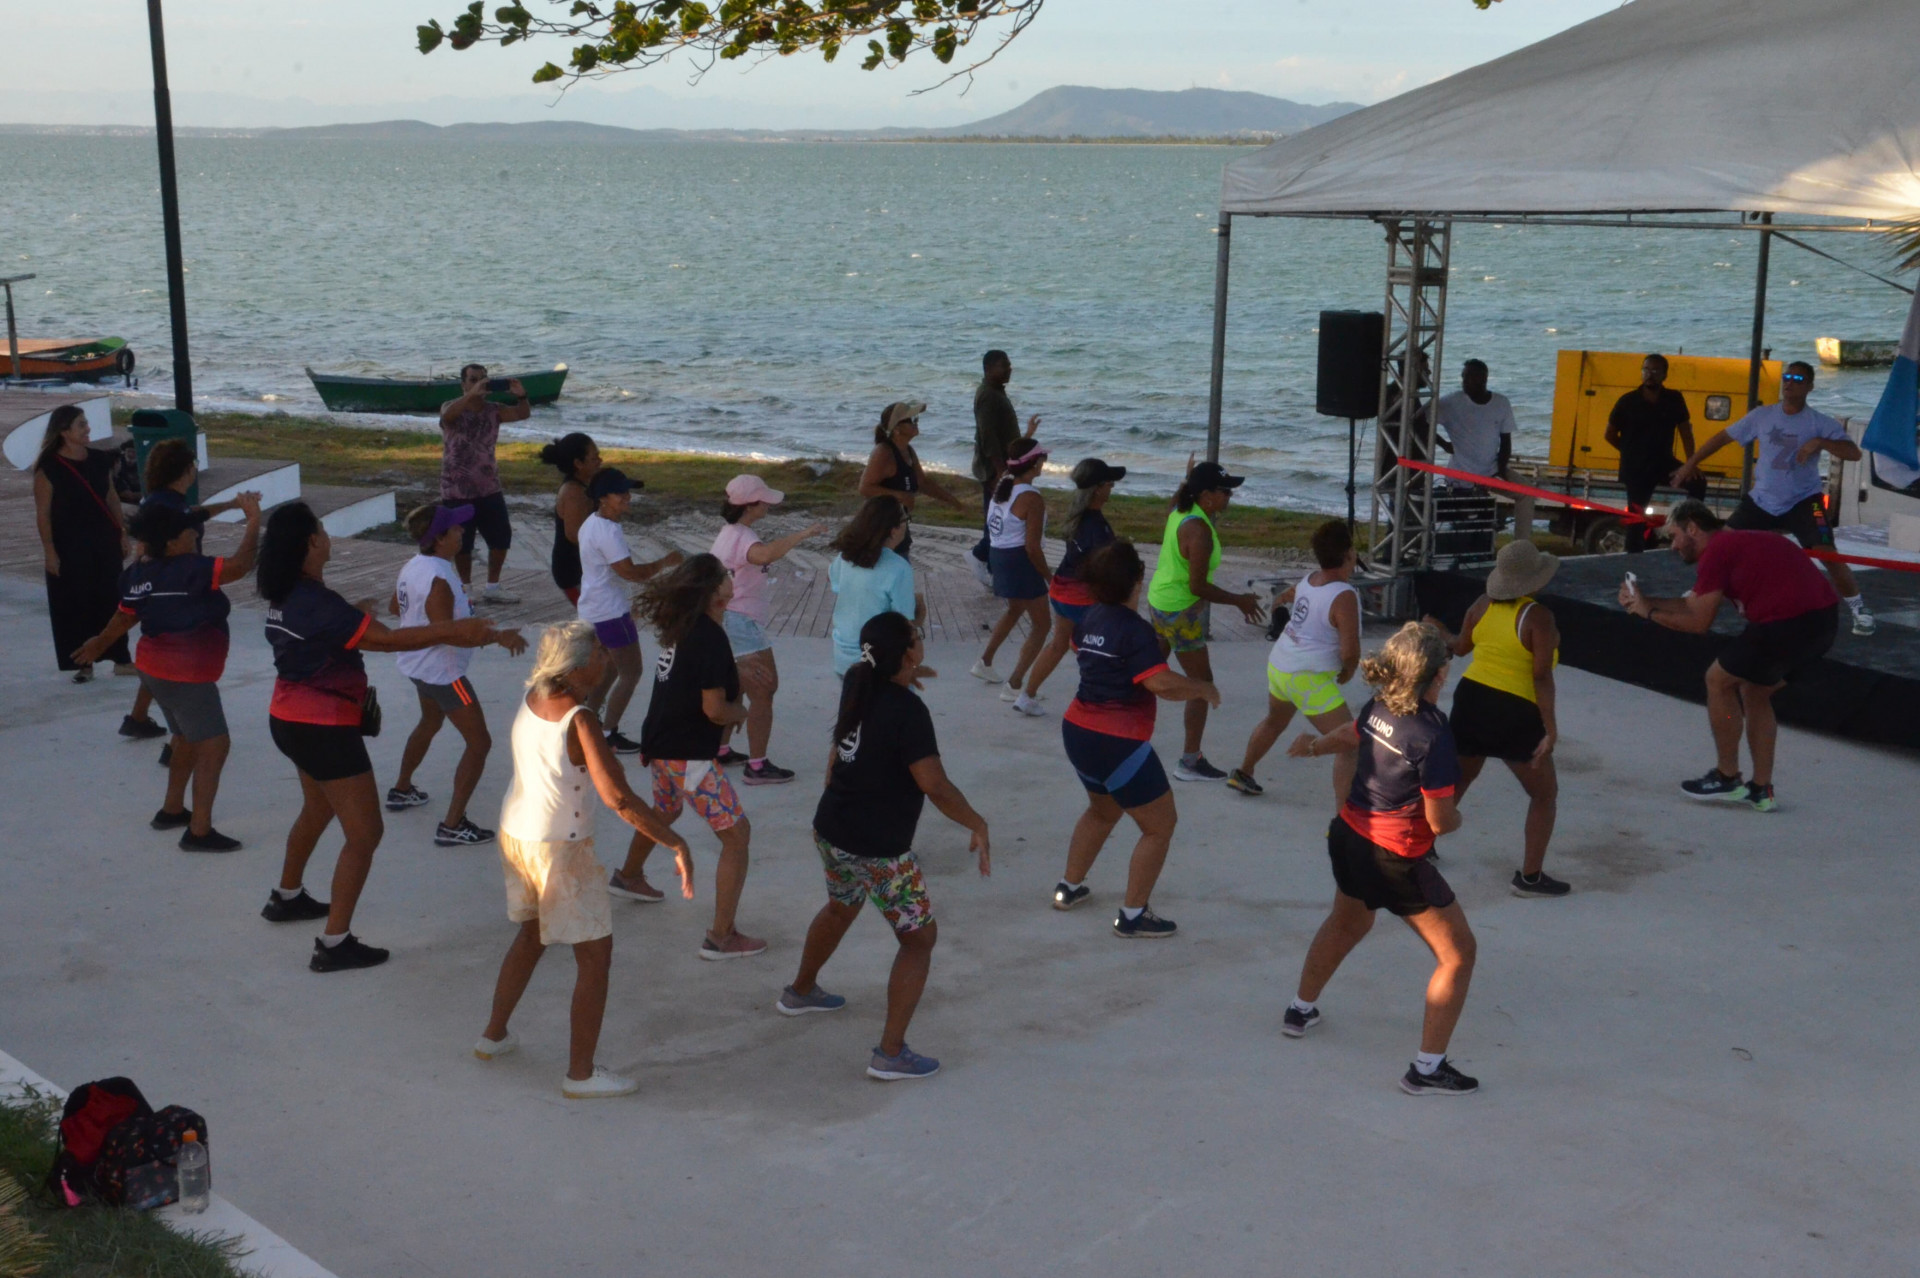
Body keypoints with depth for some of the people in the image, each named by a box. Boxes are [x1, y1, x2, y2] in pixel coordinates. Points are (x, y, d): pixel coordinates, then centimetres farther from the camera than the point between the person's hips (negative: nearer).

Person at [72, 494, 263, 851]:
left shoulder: (140, 573, 3)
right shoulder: (187, 570, -24)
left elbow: (125, 615, 18)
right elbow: (239, 566, -33)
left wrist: (101, 642, 37)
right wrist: (253, 520, -24)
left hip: (157, 670, 10)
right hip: (186, 676, -10)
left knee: (187, 739, 26)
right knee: (214, 745, -6)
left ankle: (172, 810, 38)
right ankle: (199, 832, -9)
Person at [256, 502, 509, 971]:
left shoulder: (286, 595, 2)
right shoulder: (316, 604, -27)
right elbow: (385, 639, -27)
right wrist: (451, 631, -24)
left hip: (292, 719, 10)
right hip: (323, 728, -10)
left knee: (318, 808, 32)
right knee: (364, 832, -5)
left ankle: (286, 896, 50)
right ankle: (334, 944, -4)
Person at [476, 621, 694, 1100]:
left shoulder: (532, 697, -4)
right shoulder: (579, 722, -26)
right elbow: (618, 798, -33)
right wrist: (676, 843, -29)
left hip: (515, 832, 8)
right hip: (561, 850, -8)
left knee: (530, 935, 29)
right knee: (595, 956, 5)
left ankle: (494, 1034, 42)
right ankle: (580, 1074, 10)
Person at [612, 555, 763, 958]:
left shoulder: (680, 627, 4)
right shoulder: (711, 638, -23)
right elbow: (715, 709, -24)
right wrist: (742, 712, -4)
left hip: (662, 744, 10)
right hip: (689, 754, -10)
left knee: (666, 810, 36)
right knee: (736, 834, -5)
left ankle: (628, 876, 60)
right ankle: (721, 936, -6)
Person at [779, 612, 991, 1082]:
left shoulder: (856, 685, 0)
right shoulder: (908, 710, -25)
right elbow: (935, 786, -25)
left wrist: (903, 676, 36)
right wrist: (977, 824, -12)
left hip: (831, 831, 8)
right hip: (879, 850, -8)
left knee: (841, 907, 34)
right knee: (919, 937, 5)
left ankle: (800, 991, 56)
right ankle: (890, 1053, 1)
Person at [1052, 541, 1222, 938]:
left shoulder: (1091, 619, 5)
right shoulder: (1135, 630, -19)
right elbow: (1162, 684, -28)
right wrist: (1203, 688, -11)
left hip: (1078, 732, 9)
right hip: (1118, 744, -9)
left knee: (1103, 809, 32)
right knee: (1161, 825, 5)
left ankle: (1068, 887, 40)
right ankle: (1132, 916, 5)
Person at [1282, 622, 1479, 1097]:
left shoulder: (1378, 707, -5)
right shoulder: (1432, 736, -27)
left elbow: (1353, 735, 20)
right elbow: (1441, 822, -23)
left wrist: (1313, 745, 43)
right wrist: (1454, 817, 3)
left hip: (1349, 837, 8)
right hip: (1396, 861, -8)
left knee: (1347, 922, 36)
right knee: (1457, 954, 7)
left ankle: (1301, 1010, 52)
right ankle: (1427, 1067, 7)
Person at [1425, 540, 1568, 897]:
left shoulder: (1483, 605, 2)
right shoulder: (1537, 616, -14)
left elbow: (1460, 647, 18)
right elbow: (1541, 677, -18)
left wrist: (1439, 630, 40)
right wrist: (1550, 728, -17)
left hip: (1471, 699, 6)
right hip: (1515, 713, -6)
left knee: (1458, 778, 26)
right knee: (1545, 794, 8)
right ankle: (1529, 877, 6)